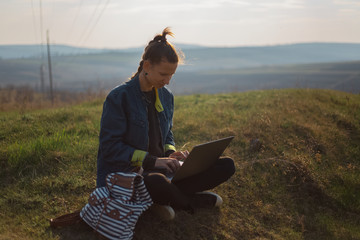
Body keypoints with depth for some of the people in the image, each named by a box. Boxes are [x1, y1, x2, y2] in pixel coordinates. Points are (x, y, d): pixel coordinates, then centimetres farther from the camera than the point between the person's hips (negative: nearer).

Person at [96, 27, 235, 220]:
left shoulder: (166, 96, 9)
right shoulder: (118, 97, -13)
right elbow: (109, 148, -15)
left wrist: (170, 154, -5)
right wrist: (151, 160, -23)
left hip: (158, 169, 7)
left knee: (226, 166, -5)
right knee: (157, 182, -44)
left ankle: (167, 199, -12)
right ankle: (190, 202, -9)